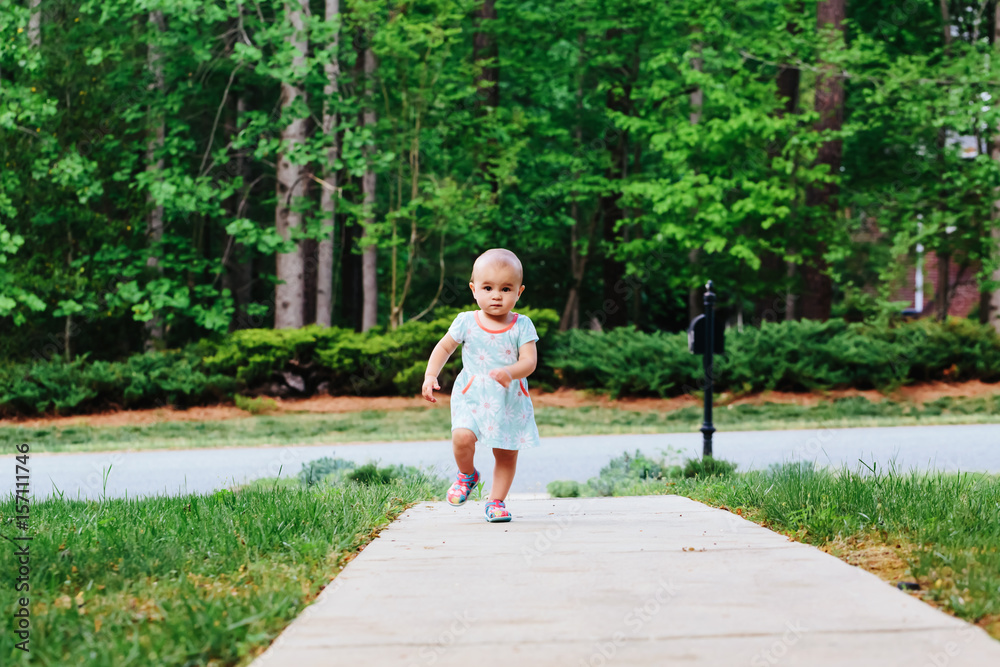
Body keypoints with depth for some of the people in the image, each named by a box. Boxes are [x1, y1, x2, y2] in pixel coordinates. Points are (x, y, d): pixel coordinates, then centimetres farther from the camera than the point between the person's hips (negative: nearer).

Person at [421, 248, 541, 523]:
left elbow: (529, 361, -13)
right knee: (462, 437, -23)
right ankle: (467, 475, 8)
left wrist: (509, 372, -34)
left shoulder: (521, 325, -6)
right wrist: (430, 376, -1)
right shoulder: (466, 322, -3)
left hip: (510, 400, 1)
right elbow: (444, 347, 11)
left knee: (506, 453, 4)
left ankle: (496, 500, 24)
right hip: (472, 396, -1)